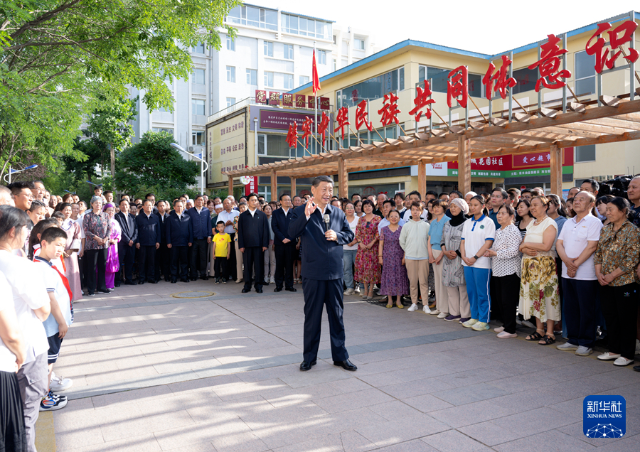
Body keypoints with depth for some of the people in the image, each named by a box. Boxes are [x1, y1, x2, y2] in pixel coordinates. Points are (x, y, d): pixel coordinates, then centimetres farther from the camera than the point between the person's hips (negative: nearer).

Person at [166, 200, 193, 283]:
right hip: (174, 243, -1)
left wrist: (190, 241, 1)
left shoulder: (187, 217, 9)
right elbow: (167, 231, 2)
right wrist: (168, 242, -5)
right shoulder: (170, 218, 5)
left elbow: (190, 229, 8)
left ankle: (184, 277, 14)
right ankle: (174, 278, 10)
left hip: (185, 243, 1)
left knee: (184, 261, 6)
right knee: (174, 261, 3)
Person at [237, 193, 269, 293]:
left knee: (258, 266, 2)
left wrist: (265, 244, -3)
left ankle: (258, 285, 11)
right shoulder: (243, 216, 10)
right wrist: (241, 245, -2)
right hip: (247, 245, 1)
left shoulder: (262, 215, 9)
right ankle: (247, 285, 13)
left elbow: (266, 230, 6)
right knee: (247, 266, 4)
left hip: (259, 244, 0)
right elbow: (240, 231, 7)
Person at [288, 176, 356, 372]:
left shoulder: (338, 213, 10)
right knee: (312, 316, 8)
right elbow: (292, 233, -19)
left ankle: (340, 356, 23)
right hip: (313, 273, -3)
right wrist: (306, 215, -32)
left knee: (337, 315, 11)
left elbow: (350, 234, 12)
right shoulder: (301, 212, -4)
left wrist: (337, 236, -8)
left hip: (335, 272, 3)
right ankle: (309, 357, 22)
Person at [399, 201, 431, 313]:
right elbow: (402, 241, 11)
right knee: (412, 281, 5)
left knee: (424, 281, -1)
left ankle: (425, 304, 5)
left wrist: (426, 251, 3)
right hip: (410, 257, 1)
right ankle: (414, 303, 15)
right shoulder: (406, 226, 5)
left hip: (424, 256, -1)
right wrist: (408, 250, 9)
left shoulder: (426, 225, 4)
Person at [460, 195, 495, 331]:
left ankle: (483, 320, 8)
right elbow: (463, 240, 13)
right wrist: (463, 256, -3)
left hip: (481, 263, -6)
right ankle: (474, 317, 22)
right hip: (467, 262, 6)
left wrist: (475, 257, -15)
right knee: (471, 291, 11)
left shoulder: (488, 222, -4)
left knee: (482, 292, 0)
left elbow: (488, 242, -11)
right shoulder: (467, 222, 14)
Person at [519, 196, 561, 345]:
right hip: (530, 265, 7)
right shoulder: (531, 223, 16)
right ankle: (539, 330, 18)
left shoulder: (550, 223, -8)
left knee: (546, 296, -5)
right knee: (534, 296, 9)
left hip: (545, 264, -7)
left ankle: (549, 333, 3)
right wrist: (524, 249, -8)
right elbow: (522, 244, 15)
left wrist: (526, 244, -10)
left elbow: (546, 246, -20)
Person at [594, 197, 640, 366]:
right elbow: (598, 252, 11)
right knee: (610, 316, 13)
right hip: (606, 282, 6)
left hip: (625, 282, -6)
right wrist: (598, 273, -3)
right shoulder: (605, 229, 9)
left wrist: (612, 275, -15)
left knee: (626, 319, 3)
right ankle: (614, 350, 26)